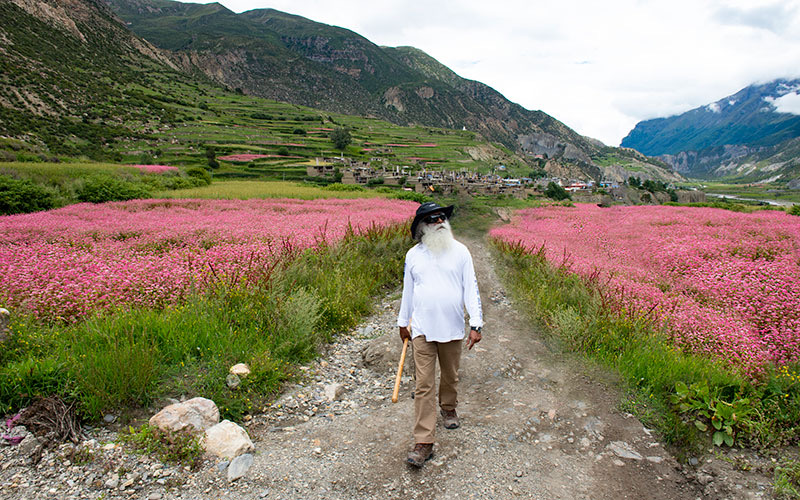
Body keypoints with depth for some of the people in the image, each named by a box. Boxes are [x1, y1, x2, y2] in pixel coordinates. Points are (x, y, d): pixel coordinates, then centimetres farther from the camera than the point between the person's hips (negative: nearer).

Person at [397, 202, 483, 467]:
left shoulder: (460, 251, -1)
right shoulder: (413, 255, 2)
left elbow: (471, 289, -1)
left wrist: (476, 324, -8)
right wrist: (403, 322, 18)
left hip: (452, 328, 1)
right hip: (422, 329, 0)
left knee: (450, 375, 18)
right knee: (424, 385, -3)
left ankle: (448, 408, 48)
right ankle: (424, 443, 2)